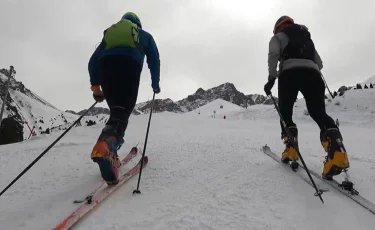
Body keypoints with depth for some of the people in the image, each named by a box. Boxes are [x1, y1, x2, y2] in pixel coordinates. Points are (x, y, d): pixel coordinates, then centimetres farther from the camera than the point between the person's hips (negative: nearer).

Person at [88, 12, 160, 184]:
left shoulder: (109, 33, 38)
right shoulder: (144, 35, 33)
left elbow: (93, 61, 26)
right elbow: (154, 60, 22)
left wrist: (95, 87, 25)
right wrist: (155, 84, 32)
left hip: (105, 64, 4)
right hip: (129, 64, -3)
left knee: (117, 111, 14)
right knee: (122, 113, -13)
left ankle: (110, 154, 1)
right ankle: (105, 147, -42)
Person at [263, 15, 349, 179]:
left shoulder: (279, 37, 21)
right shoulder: (307, 38, 36)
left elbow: (273, 54, -1)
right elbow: (319, 64, 32)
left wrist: (271, 78, -3)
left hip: (290, 73, -4)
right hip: (312, 73, 4)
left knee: (285, 113, 8)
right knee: (319, 113, -6)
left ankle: (291, 149, -6)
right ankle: (336, 149, -28)